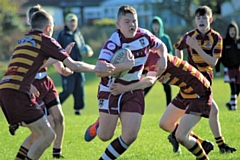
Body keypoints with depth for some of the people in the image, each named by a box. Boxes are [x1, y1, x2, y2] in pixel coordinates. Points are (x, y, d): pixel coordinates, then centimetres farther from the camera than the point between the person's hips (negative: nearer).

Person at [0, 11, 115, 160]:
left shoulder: (23, 40, 23)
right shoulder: (45, 40, 0)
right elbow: (74, 66, -1)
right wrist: (97, 68, 13)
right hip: (18, 93, -8)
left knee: (39, 134, 21)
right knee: (48, 135, -4)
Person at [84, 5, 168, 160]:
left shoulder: (144, 35, -7)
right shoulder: (113, 42, -23)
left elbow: (161, 46, 16)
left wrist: (163, 58, -5)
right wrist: (124, 66, -43)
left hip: (134, 91, 4)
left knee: (130, 136, -7)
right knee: (105, 136, 2)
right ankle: (99, 126, 39)